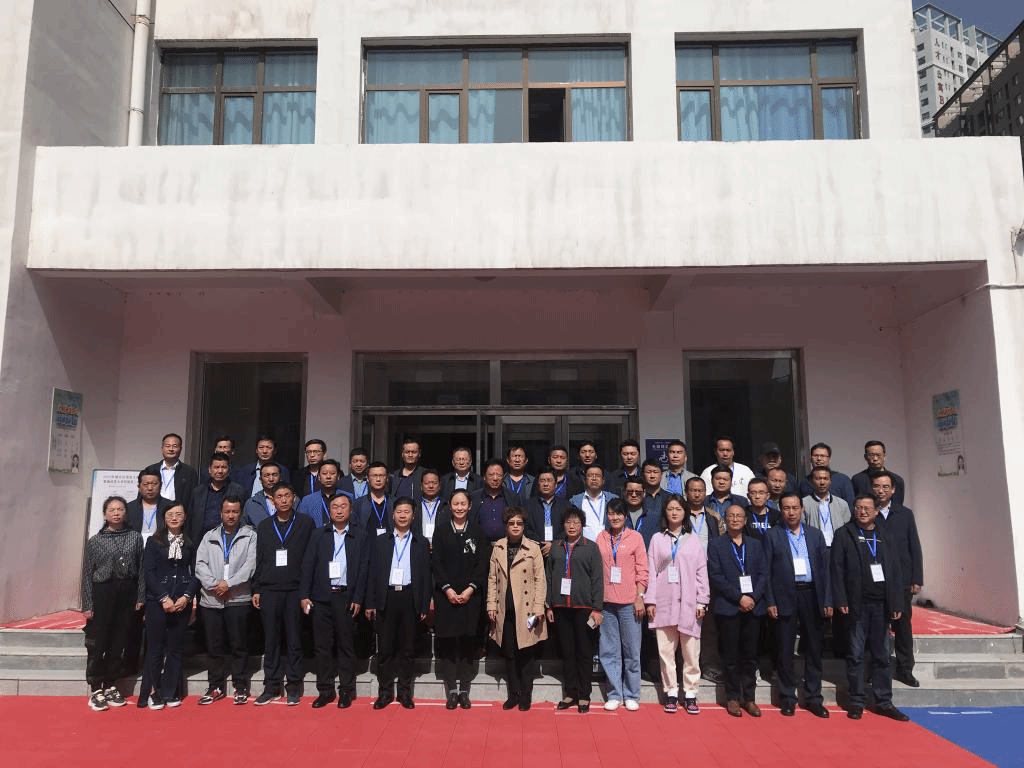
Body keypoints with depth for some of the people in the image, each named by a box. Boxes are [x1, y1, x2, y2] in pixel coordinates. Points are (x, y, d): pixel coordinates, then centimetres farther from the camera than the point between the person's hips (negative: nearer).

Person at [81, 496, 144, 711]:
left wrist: (140, 597, 2)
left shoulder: (135, 538, 4)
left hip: (126, 594, 2)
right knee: (97, 644, 0)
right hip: (102, 593, -2)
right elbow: (87, 574, 1)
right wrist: (87, 605, -2)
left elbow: (140, 570, 5)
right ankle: (95, 690, 10)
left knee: (118, 643, 9)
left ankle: (110, 686, 21)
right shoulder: (95, 541, 1)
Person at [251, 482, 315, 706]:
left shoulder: (305, 524, 4)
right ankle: (271, 686, 15)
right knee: (270, 641, 6)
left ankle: (293, 687, 11)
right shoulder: (264, 526, 12)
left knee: (294, 640, 2)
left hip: (295, 589, -2)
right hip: (269, 591, 2)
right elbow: (258, 559, 12)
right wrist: (255, 589, 6)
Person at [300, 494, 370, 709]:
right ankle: (325, 691, 16)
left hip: (346, 598, -2)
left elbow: (363, 570, 1)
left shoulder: (360, 538, 4)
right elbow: (308, 566, 5)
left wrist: (357, 599, -6)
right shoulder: (318, 535, 9)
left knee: (346, 646, 4)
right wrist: (304, 595, -3)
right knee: (322, 645, 6)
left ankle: (346, 691, 14)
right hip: (321, 598, 2)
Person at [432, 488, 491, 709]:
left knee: (468, 642, 3)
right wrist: (447, 588, -9)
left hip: (470, 594, 0)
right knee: (447, 643, 1)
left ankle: (464, 690, 12)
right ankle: (451, 690, 10)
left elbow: (482, 563, 1)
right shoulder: (441, 529, 4)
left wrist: (470, 589, -9)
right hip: (446, 594, 0)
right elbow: (435, 561, 0)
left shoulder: (477, 531, 4)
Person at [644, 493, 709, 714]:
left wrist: (702, 602, 0)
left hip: (688, 603, 0)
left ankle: (690, 693, 12)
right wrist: (650, 600, -2)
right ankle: (671, 692, 14)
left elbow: (702, 572, 6)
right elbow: (651, 571, 5)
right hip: (664, 603, 0)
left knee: (691, 651, 1)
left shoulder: (693, 540, 8)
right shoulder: (657, 539, 8)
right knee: (665, 650, 3)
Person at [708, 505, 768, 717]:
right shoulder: (716, 545, 2)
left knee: (751, 655, 7)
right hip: (728, 608, -3)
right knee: (731, 656, 3)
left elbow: (763, 573, 7)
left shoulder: (755, 544, 14)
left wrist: (753, 597, -8)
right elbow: (716, 576, -6)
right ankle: (733, 697, 14)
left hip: (753, 606, 3)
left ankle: (748, 697, 17)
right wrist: (739, 597, -13)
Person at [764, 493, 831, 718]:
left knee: (814, 649, 8)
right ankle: (787, 698, 15)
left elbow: (824, 568, 8)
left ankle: (813, 698, 19)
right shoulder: (772, 536, 2)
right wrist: (770, 602, -7)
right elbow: (767, 571, -1)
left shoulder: (815, 535, 10)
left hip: (812, 596, 3)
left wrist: (827, 601, 2)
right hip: (785, 598, -2)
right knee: (785, 650, 4)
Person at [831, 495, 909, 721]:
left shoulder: (886, 538, 11)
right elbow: (837, 570, -4)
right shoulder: (844, 535, 1)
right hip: (857, 604, -3)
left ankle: (884, 702, 18)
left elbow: (895, 572, 10)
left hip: (881, 604, 3)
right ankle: (856, 701, 11)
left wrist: (896, 603, 3)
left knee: (881, 655, 9)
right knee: (856, 655, 3)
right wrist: (841, 601, -10)